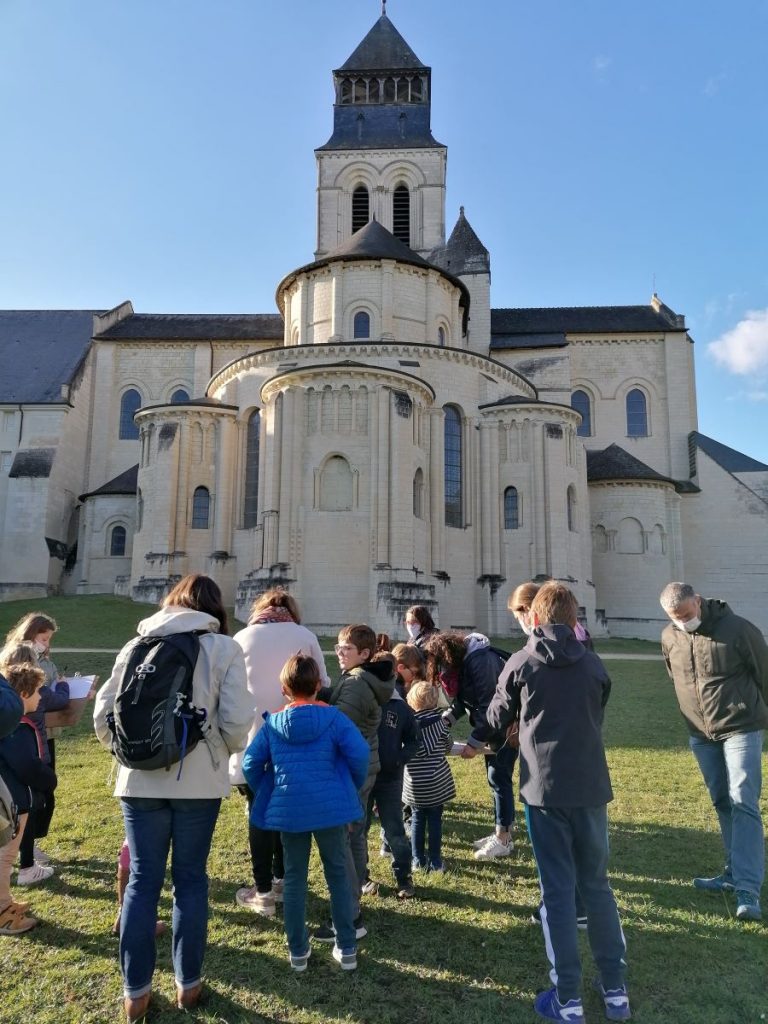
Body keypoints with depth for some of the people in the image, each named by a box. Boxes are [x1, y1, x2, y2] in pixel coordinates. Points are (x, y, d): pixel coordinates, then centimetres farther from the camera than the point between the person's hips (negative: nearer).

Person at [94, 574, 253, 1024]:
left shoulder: (136, 645, 4)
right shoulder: (224, 648, -4)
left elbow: (103, 715, 4)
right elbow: (237, 721, -10)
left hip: (140, 781, 2)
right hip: (199, 781, -2)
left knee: (142, 881, 13)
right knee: (191, 879, 12)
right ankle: (188, 983, 25)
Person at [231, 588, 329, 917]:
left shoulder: (241, 638, 4)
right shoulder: (305, 636, 2)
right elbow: (322, 684, 5)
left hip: (253, 736, -1)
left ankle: (263, 891, 13)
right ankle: (282, 879, 29)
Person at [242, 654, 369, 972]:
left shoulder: (272, 723, 1)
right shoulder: (332, 717, -7)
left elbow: (251, 764, 1)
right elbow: (359, 753, -15)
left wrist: (266, 796, 17)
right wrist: (353, 787, 3)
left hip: (288, 810, 2)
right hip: (330, 808, -1)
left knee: (294, 878, 16)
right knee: (338, 875, 13)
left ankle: (298, 950, 24)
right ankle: (346, 948, 20)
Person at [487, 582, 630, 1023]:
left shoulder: (521, 663, -5)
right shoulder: (593, 663, 2)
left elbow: (498, 720, 8)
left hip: (544, 787, -3)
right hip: (591, 786, 3)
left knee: (558, 890, 6)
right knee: (597, 884, 17)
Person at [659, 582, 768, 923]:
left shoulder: (737, 629, -17)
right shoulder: (669, 638, -2)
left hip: (740, 729, -5)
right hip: (700, 734, 5)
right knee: (722, 803, 14)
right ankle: (736, 872, 26)